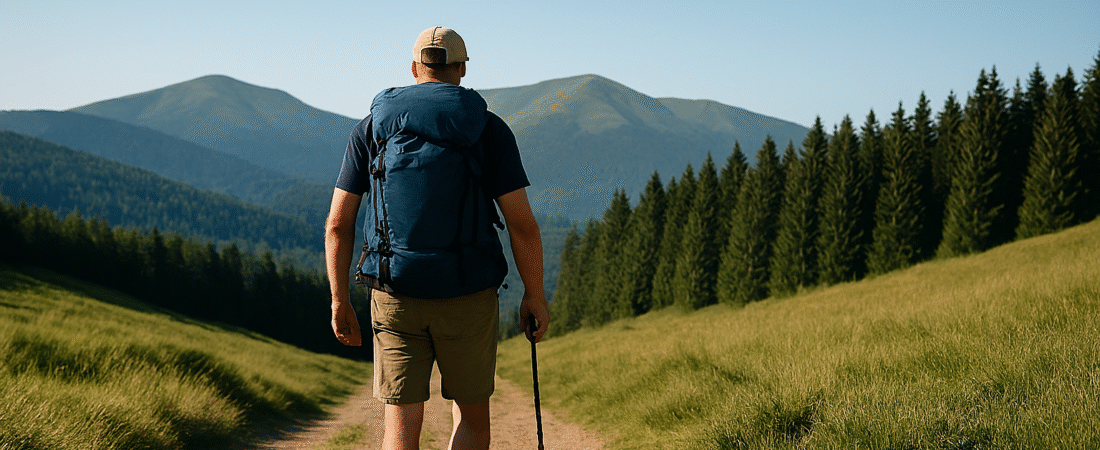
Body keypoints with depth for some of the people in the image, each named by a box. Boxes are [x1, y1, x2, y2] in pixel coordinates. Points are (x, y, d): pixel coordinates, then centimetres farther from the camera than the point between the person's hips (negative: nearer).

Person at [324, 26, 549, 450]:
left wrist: (339, 301, 9)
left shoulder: (371, 127, 3)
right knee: (471, 414, 17)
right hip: (467, 298, -1)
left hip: (395, 297, 1)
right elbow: (522, 224, -8)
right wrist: (535, 296, 4)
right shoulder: (489, 129, -3)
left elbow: (337, 224, 1)